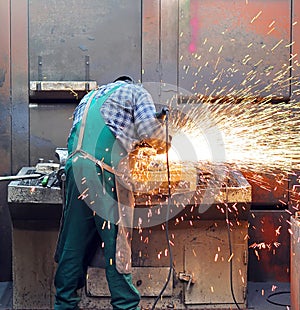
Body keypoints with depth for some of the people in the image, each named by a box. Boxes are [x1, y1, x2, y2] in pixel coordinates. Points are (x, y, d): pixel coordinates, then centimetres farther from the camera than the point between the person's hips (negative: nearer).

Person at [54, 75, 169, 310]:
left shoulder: (90, 97, 34)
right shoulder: (136, 91, 15)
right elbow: (148, 126, -5)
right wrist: (161, 143, 16)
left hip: (76, 167, 6)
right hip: (103, 171, -6)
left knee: (74, 244, 11)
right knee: (116, 243, -2)